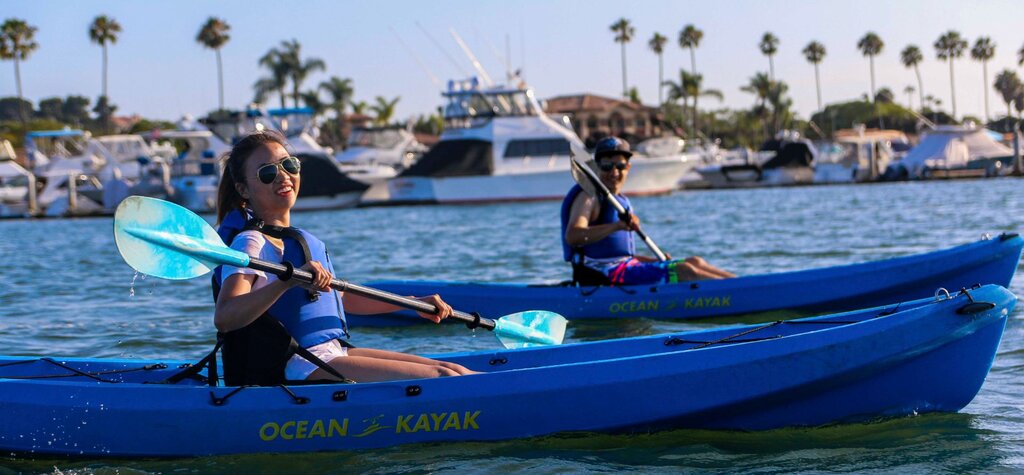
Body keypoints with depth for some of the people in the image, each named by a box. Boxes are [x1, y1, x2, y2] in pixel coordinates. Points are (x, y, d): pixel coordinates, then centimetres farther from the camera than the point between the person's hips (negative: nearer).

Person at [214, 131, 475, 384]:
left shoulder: (302, 240, 20)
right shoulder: (250, 243, -9)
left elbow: (340, 297, 33)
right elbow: (223, 319, -26)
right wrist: (288, 280, -38)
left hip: (335, 354, 9)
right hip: (298, 366, -9)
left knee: (451, 370, -1)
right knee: (440, 378, -17)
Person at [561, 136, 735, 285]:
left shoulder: (622, 201, 21)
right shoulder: (588, 197, -9)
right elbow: (572, 236, -29)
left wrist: (657, 262, 14)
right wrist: (617, 226, -37)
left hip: (624, 269, 10)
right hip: (604, 275, -10)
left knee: (695, 262, 7)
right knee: (684, 271, -16)